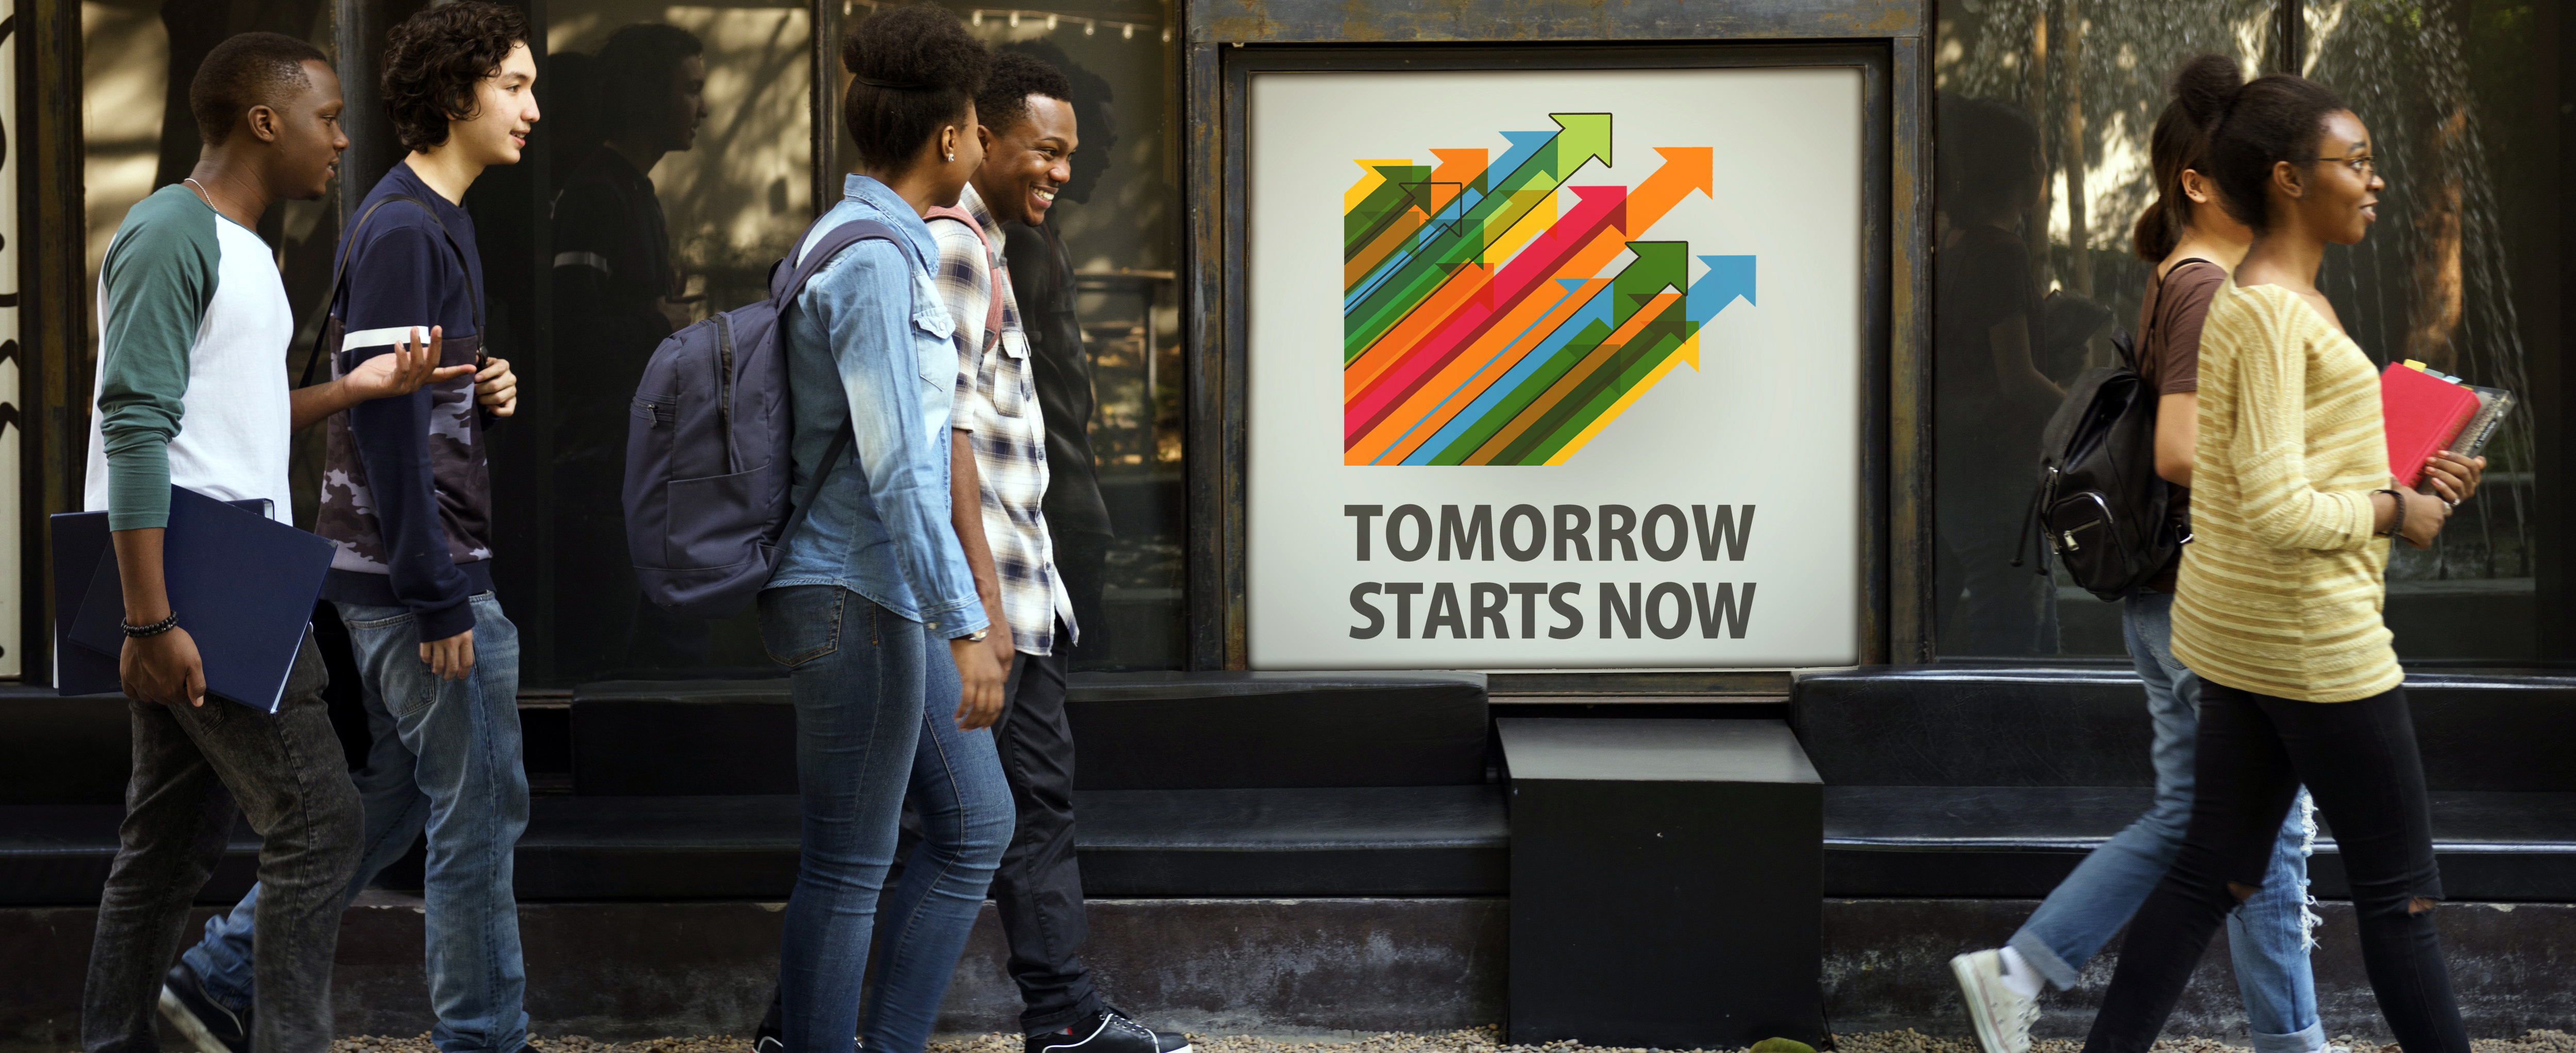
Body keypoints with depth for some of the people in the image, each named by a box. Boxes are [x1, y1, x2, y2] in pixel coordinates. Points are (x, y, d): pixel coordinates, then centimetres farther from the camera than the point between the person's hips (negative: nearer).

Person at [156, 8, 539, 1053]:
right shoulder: (402, 230, -15)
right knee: (478, 814, -3)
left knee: (387, 799, 16)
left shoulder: (431, 221, 16)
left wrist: (481, 393, 3)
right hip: (417, 573, -10)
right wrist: (440, 600, -21)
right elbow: (382, 418, -20)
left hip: (393, 575, 10)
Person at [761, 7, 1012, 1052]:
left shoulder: (884, 247, 14)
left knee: (976, 824, 14)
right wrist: (966, 627, -25)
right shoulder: (873, 261, -18)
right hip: (854, 601, -10)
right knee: (849, 869, -2)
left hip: (888, 600, 10)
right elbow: (896, 465, -24)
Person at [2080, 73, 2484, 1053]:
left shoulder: (2292, 302, 13)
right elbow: (2281, 514, -24)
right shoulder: (2269, 314, -19)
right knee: (2398, 889, 2)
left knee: (2215, 872, 12)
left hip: (2242, 631, 10)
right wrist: (2396, 512, -11)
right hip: (2313, 634, -10)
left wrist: (2407, 477, 8)